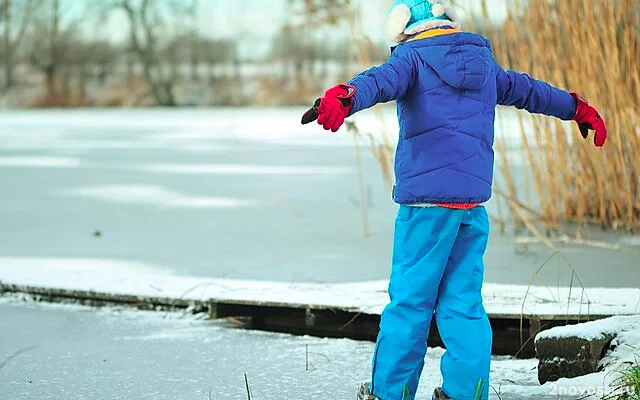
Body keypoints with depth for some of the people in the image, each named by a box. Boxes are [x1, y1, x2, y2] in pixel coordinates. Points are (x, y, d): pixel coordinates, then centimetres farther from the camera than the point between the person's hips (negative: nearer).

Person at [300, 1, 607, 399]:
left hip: (426, 199, -5)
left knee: (410, 299, 0)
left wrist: (342, 98, -41)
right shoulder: (483, 63, 18)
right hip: (474, 200, 5)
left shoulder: (412, 58, 1)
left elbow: (381, 80, -22)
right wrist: (581, 109, 48)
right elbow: (529, 90, 33)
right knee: (464, 300, 10)